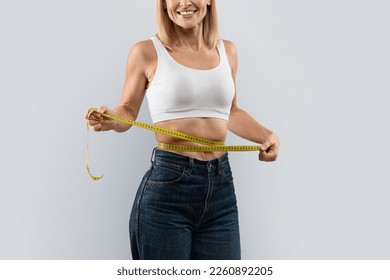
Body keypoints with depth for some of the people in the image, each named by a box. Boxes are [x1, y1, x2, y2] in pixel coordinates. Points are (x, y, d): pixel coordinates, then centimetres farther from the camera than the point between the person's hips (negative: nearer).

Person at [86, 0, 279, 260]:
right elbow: (128, 110, 7)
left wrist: (267, 135, 7)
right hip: (167, 184, -4)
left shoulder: (227, 50, 10)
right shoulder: (147, 52, -2)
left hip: (221, 184, 4)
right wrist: (111, 120, -14)